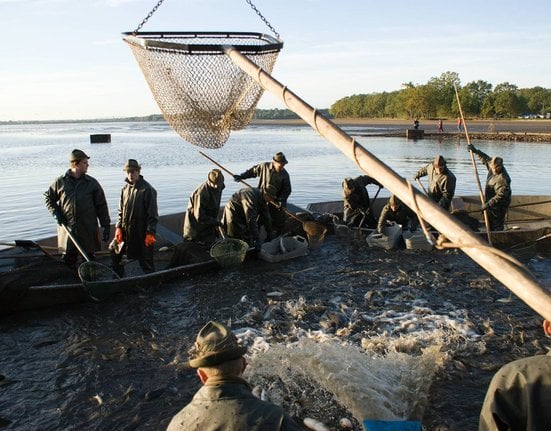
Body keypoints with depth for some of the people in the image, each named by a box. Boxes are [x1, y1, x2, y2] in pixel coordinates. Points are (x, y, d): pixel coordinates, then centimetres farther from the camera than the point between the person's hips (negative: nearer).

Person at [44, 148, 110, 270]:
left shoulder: (92, 183, 0)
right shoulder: (60, 182, 1)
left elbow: (101, 206, 3)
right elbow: (48, 197, 16)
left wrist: (106, 226, 0)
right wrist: (55, 212, 0)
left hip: (88, 230, 0)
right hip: (67, 229, 0)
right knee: (68, 260, 9)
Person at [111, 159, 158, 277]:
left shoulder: (147, 189, -13)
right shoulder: (125, 188, 8)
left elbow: (153, 214, -14)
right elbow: (121, 210, 14)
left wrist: (150, 233, -18)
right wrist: (118, 227, 4)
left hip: (141, 232, -7)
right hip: (125, 231, 7)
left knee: (146, 261, 3)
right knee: (115, 254, 18)